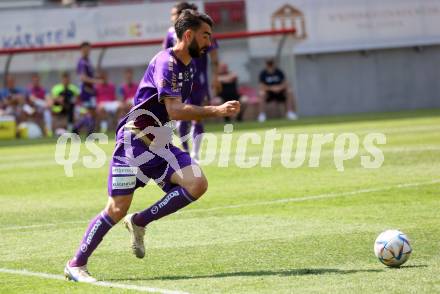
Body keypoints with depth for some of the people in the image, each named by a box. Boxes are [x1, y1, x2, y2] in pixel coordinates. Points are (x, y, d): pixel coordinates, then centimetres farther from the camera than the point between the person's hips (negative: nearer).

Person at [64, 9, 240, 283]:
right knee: (118, 209, -9)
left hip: (159, 145, 8)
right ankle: (76, 265, 5)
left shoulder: (189, 66, 12)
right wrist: (217, 110, -30)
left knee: (198, 184, -14)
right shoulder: (165, 62, -16)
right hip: (134, 141, -8)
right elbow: (175, 110, -27)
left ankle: (139, 223, 0)